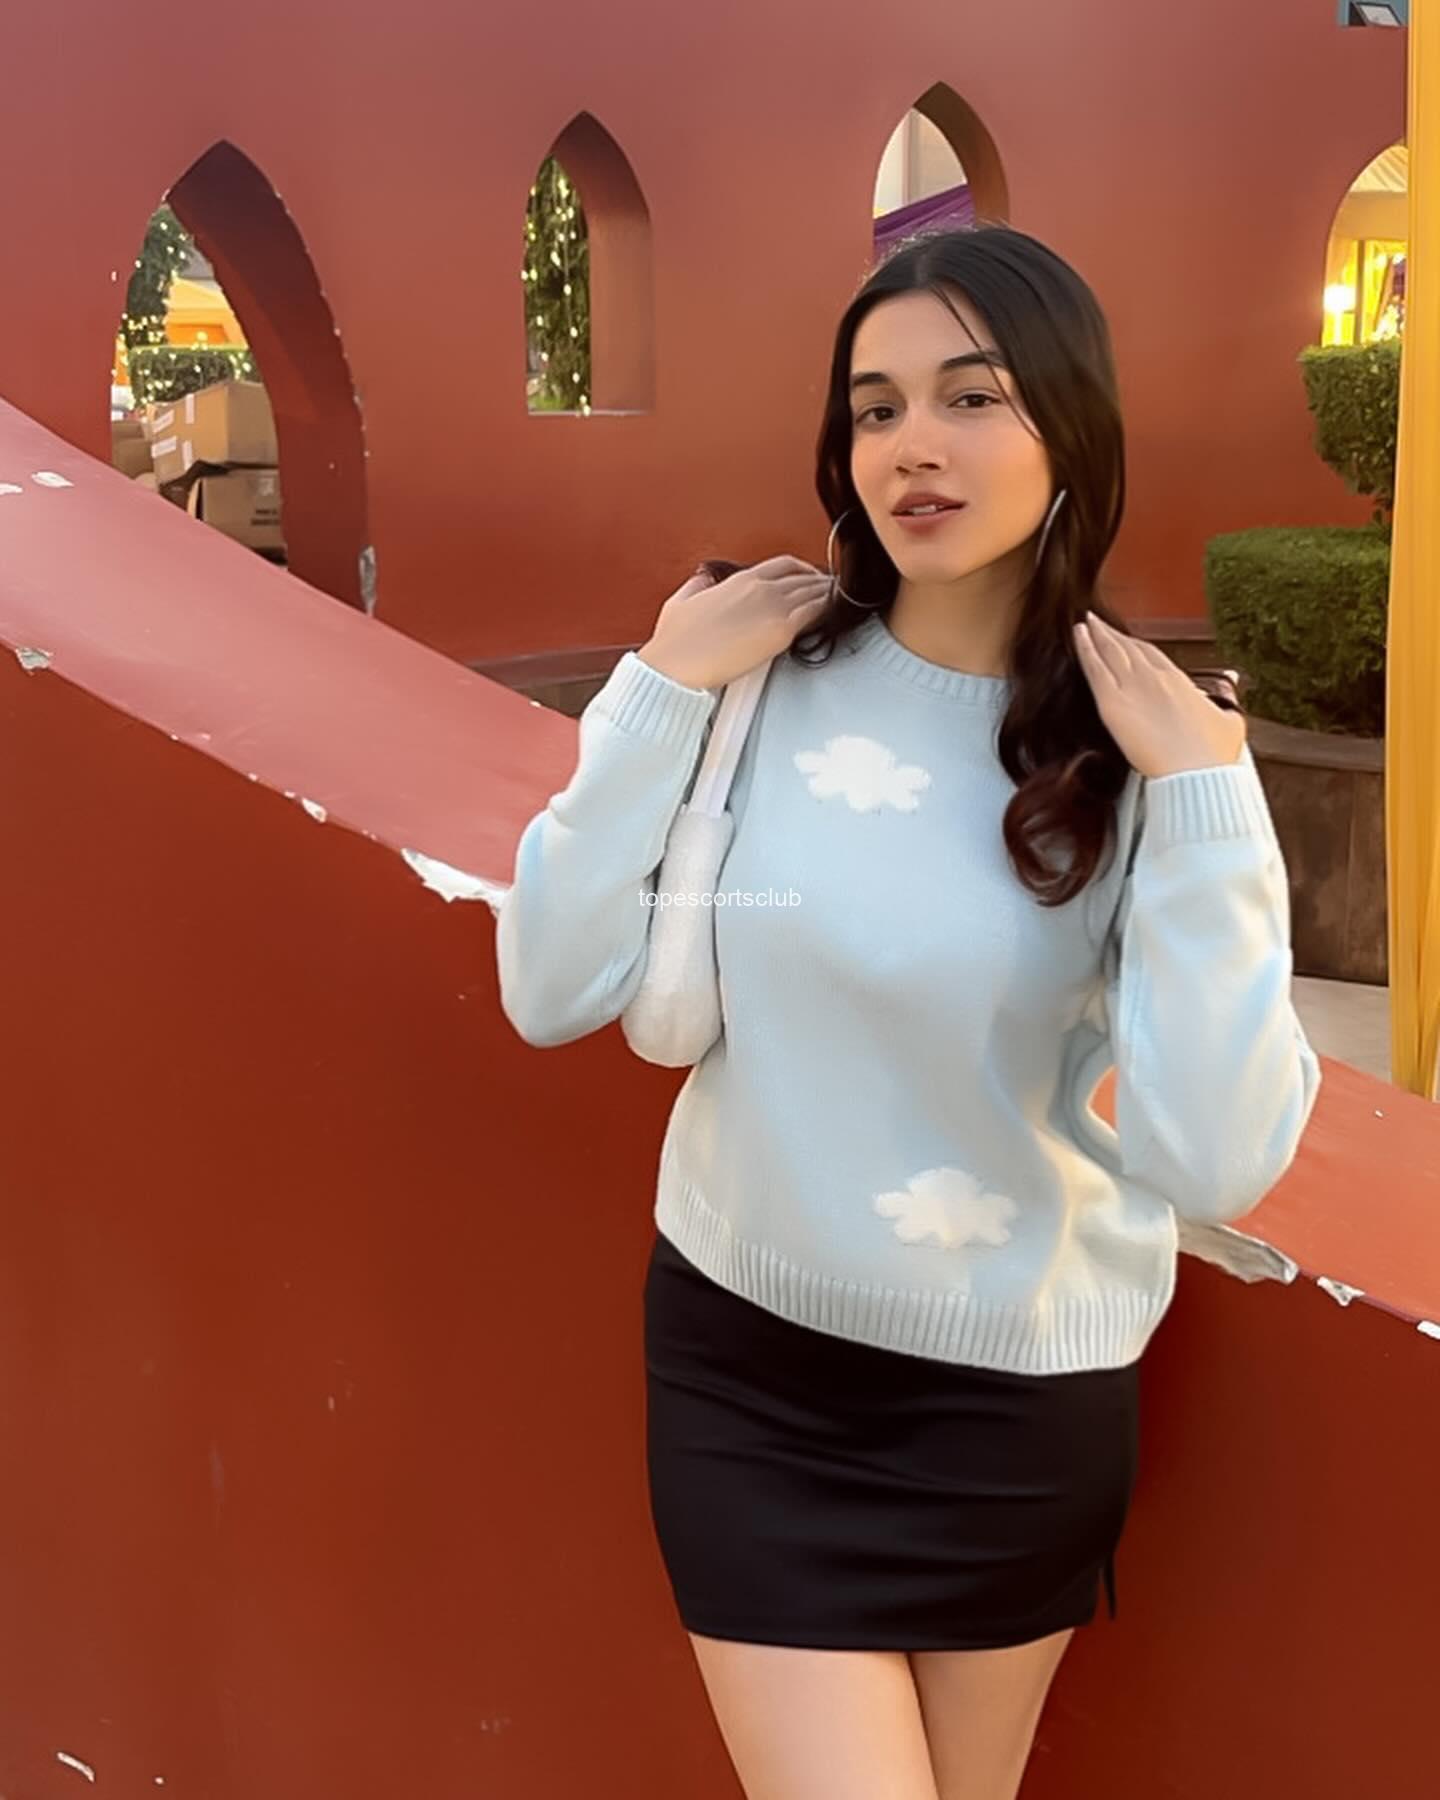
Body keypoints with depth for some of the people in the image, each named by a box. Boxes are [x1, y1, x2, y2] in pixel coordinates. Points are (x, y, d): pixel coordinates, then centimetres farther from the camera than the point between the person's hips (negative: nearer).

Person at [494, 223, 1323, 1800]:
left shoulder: (1148, 749, -11)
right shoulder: (762, 680, -10)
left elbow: (1215, 1162, -20)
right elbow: (550, 994, -9)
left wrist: (1206, 801, -24)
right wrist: (658, 697, -15)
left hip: (1023, 1394, 1)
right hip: (747, 1370, 0)